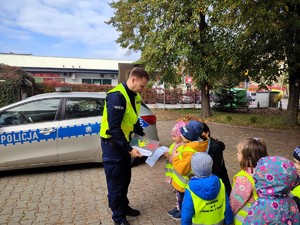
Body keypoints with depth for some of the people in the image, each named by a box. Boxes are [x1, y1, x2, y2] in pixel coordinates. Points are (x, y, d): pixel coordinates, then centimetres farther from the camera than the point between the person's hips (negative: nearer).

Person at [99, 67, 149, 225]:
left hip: (124, 141, 9)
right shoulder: (117, 96, -25)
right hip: (113, 143, -8)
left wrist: (142, 136, 7)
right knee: (116, 181, 6)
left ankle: (124, 206, 39)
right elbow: (114, 127, -27)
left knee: (125, 178, 20)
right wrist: (129, 149, -26)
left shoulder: (135, 96, 4)